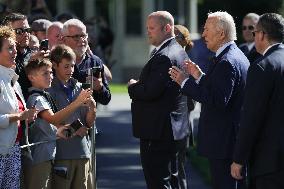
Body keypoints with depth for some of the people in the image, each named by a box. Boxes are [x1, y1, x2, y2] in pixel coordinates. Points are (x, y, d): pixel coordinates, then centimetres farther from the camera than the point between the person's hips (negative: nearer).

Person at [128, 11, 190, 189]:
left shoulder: (164, 57, -20)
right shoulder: (179, 52, 13)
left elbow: (150, 92, -25)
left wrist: (133, 87, -6)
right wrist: (139, 85, 6)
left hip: (158, 132, -11)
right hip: (175, 127, 11)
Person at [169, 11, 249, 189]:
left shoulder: (227, 62, -19)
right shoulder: (238, 56, 14)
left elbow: (218, 101, -27)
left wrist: (185, 82, -21)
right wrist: (200, 77, 12)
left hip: (224, 141, -11)